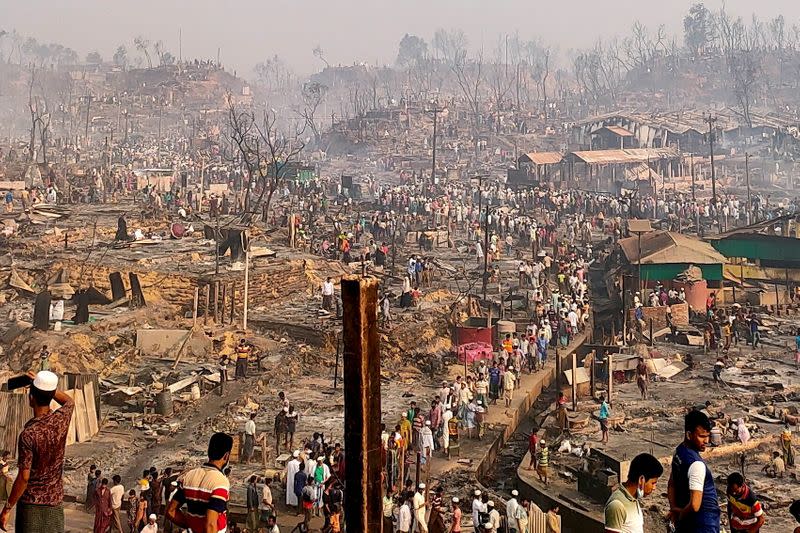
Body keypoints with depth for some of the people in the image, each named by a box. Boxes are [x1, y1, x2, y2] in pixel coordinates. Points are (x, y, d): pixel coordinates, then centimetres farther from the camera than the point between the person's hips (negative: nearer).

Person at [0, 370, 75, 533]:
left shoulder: (28, 434, -20)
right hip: (55, 501, 5)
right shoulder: (61, 420, -6)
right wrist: (47, 386, 21)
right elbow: (69, 401, 20)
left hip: (31, 503, -4)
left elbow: (24, 477, -18)